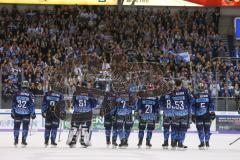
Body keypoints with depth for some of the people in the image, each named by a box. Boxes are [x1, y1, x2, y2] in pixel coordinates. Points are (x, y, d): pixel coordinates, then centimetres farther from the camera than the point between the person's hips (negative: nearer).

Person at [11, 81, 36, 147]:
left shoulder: (17, 94, 1)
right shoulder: (30, 95, -5)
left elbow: (13, 104, 4)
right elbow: (32, 105, -5)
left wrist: (12, 113, 13)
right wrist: (33, 113, 2)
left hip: (17, 113, 2)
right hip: (26, 113, -2)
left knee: (16, 126, 11)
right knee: (25, 127, 5)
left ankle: (16, 141, 14)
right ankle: (23, 141, 1)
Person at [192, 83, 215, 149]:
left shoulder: (195, 96, 0)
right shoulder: (208, 96, 4)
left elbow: (193, 106, 1)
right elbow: (211, 105, 4)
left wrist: (193, 115, 4)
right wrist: (212, 112, 8)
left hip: (198, 116, -2)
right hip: (207, 115, 2)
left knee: (200, 129, 0)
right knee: (207, 128, 9)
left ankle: (202, 143, -6)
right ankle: (207, 143, 12)